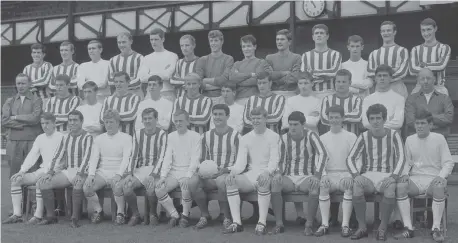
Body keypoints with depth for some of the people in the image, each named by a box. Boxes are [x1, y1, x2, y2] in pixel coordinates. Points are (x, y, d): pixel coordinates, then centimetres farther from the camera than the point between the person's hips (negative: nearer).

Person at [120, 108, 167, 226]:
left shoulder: (162, 134, -3)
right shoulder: (138, 134, 11)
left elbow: (161, 157, -12)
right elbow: (134, 156, 7)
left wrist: (152, 175, -24)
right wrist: (129, 174, -8)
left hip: (155, 170, -4)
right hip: (139, 170, 4)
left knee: (151, 189, -33)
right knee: (125, 186, -23)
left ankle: (153, 214, -3)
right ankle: (135, 214, 0)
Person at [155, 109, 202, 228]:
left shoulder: (195, 136, -2)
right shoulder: (171, 136, 12)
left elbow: (195, 160, -9)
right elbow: (167, 158, 7)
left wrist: (187, 177, -23)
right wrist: (163, 176, -7)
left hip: (188, 172, -4)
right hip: (173, 172, 4)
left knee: (186, 188, -34)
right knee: (159, 190, -21)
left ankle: (185, 215, -6)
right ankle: (174, 215, -2)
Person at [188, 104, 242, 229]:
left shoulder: (235, 136, 1)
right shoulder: (206, 136, 15)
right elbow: (203, 159, 20)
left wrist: (224, 170, -17)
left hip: (228, 173, -4)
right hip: (209, 174, 4)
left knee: (221, 181, -39)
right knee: (192, 182, -26)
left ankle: (226, 217, -18)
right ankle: (205, 215, -6)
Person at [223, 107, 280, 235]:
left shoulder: (274, 137, 3)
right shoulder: (245, 138, 14)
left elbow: (274, 160, -8)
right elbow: (241, 161, 5)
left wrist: (267, 172, -30)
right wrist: (233, 172, -18)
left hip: (266, 175, -3)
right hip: (250, 175, 4)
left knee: (263, 182, -38)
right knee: (230, 180, -24)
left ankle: (262, 223, -31)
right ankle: (236, 223, -25)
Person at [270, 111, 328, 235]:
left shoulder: (310, 136, -8)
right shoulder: (285, 138, 2)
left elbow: (323, 154, -21)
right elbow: (282, 161, 7)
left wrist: (317, 175, -32)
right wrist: (280, 173, -15)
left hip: (306, 177, -2)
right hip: (289, 177, 3)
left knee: (315, 185, -35)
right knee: (275, 182, -28)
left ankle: (309, 225, -27)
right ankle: (279, 223, -24)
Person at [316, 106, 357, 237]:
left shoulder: (351, 136, 7)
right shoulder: (322, 138, 13)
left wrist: (351, 176, -20)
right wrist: (323, 175, -15)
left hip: (346, 173, -1)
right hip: (329, 174, 1)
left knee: (350, 185, -33)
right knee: (322, 184, -31)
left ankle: (345, 225, -30)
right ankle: (325, 224, -27)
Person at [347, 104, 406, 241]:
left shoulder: (393, 135, 3)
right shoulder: (364, 137, 6)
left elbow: (401, 158, -5)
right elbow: (350, 158, 1)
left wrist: (394, 176, -21)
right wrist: (356, 175, -18)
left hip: (387, 175, -1)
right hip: (368, 175, 1)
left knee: (391, 187, -35)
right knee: (357, 185, -32)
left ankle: (383, 228, -23)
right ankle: (362, 227, -24)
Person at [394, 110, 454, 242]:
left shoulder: (439, 138, 2)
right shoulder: (409, 140, 10)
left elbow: (448, 162, 1)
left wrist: (441, 176, -16)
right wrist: (405, 174, -6)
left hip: (434, 178, -2)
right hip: (415, 179, 2)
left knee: (439, 187, -37)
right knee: (400, 186, -29)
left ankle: (436, 228, -27)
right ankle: (408, 228, -26)